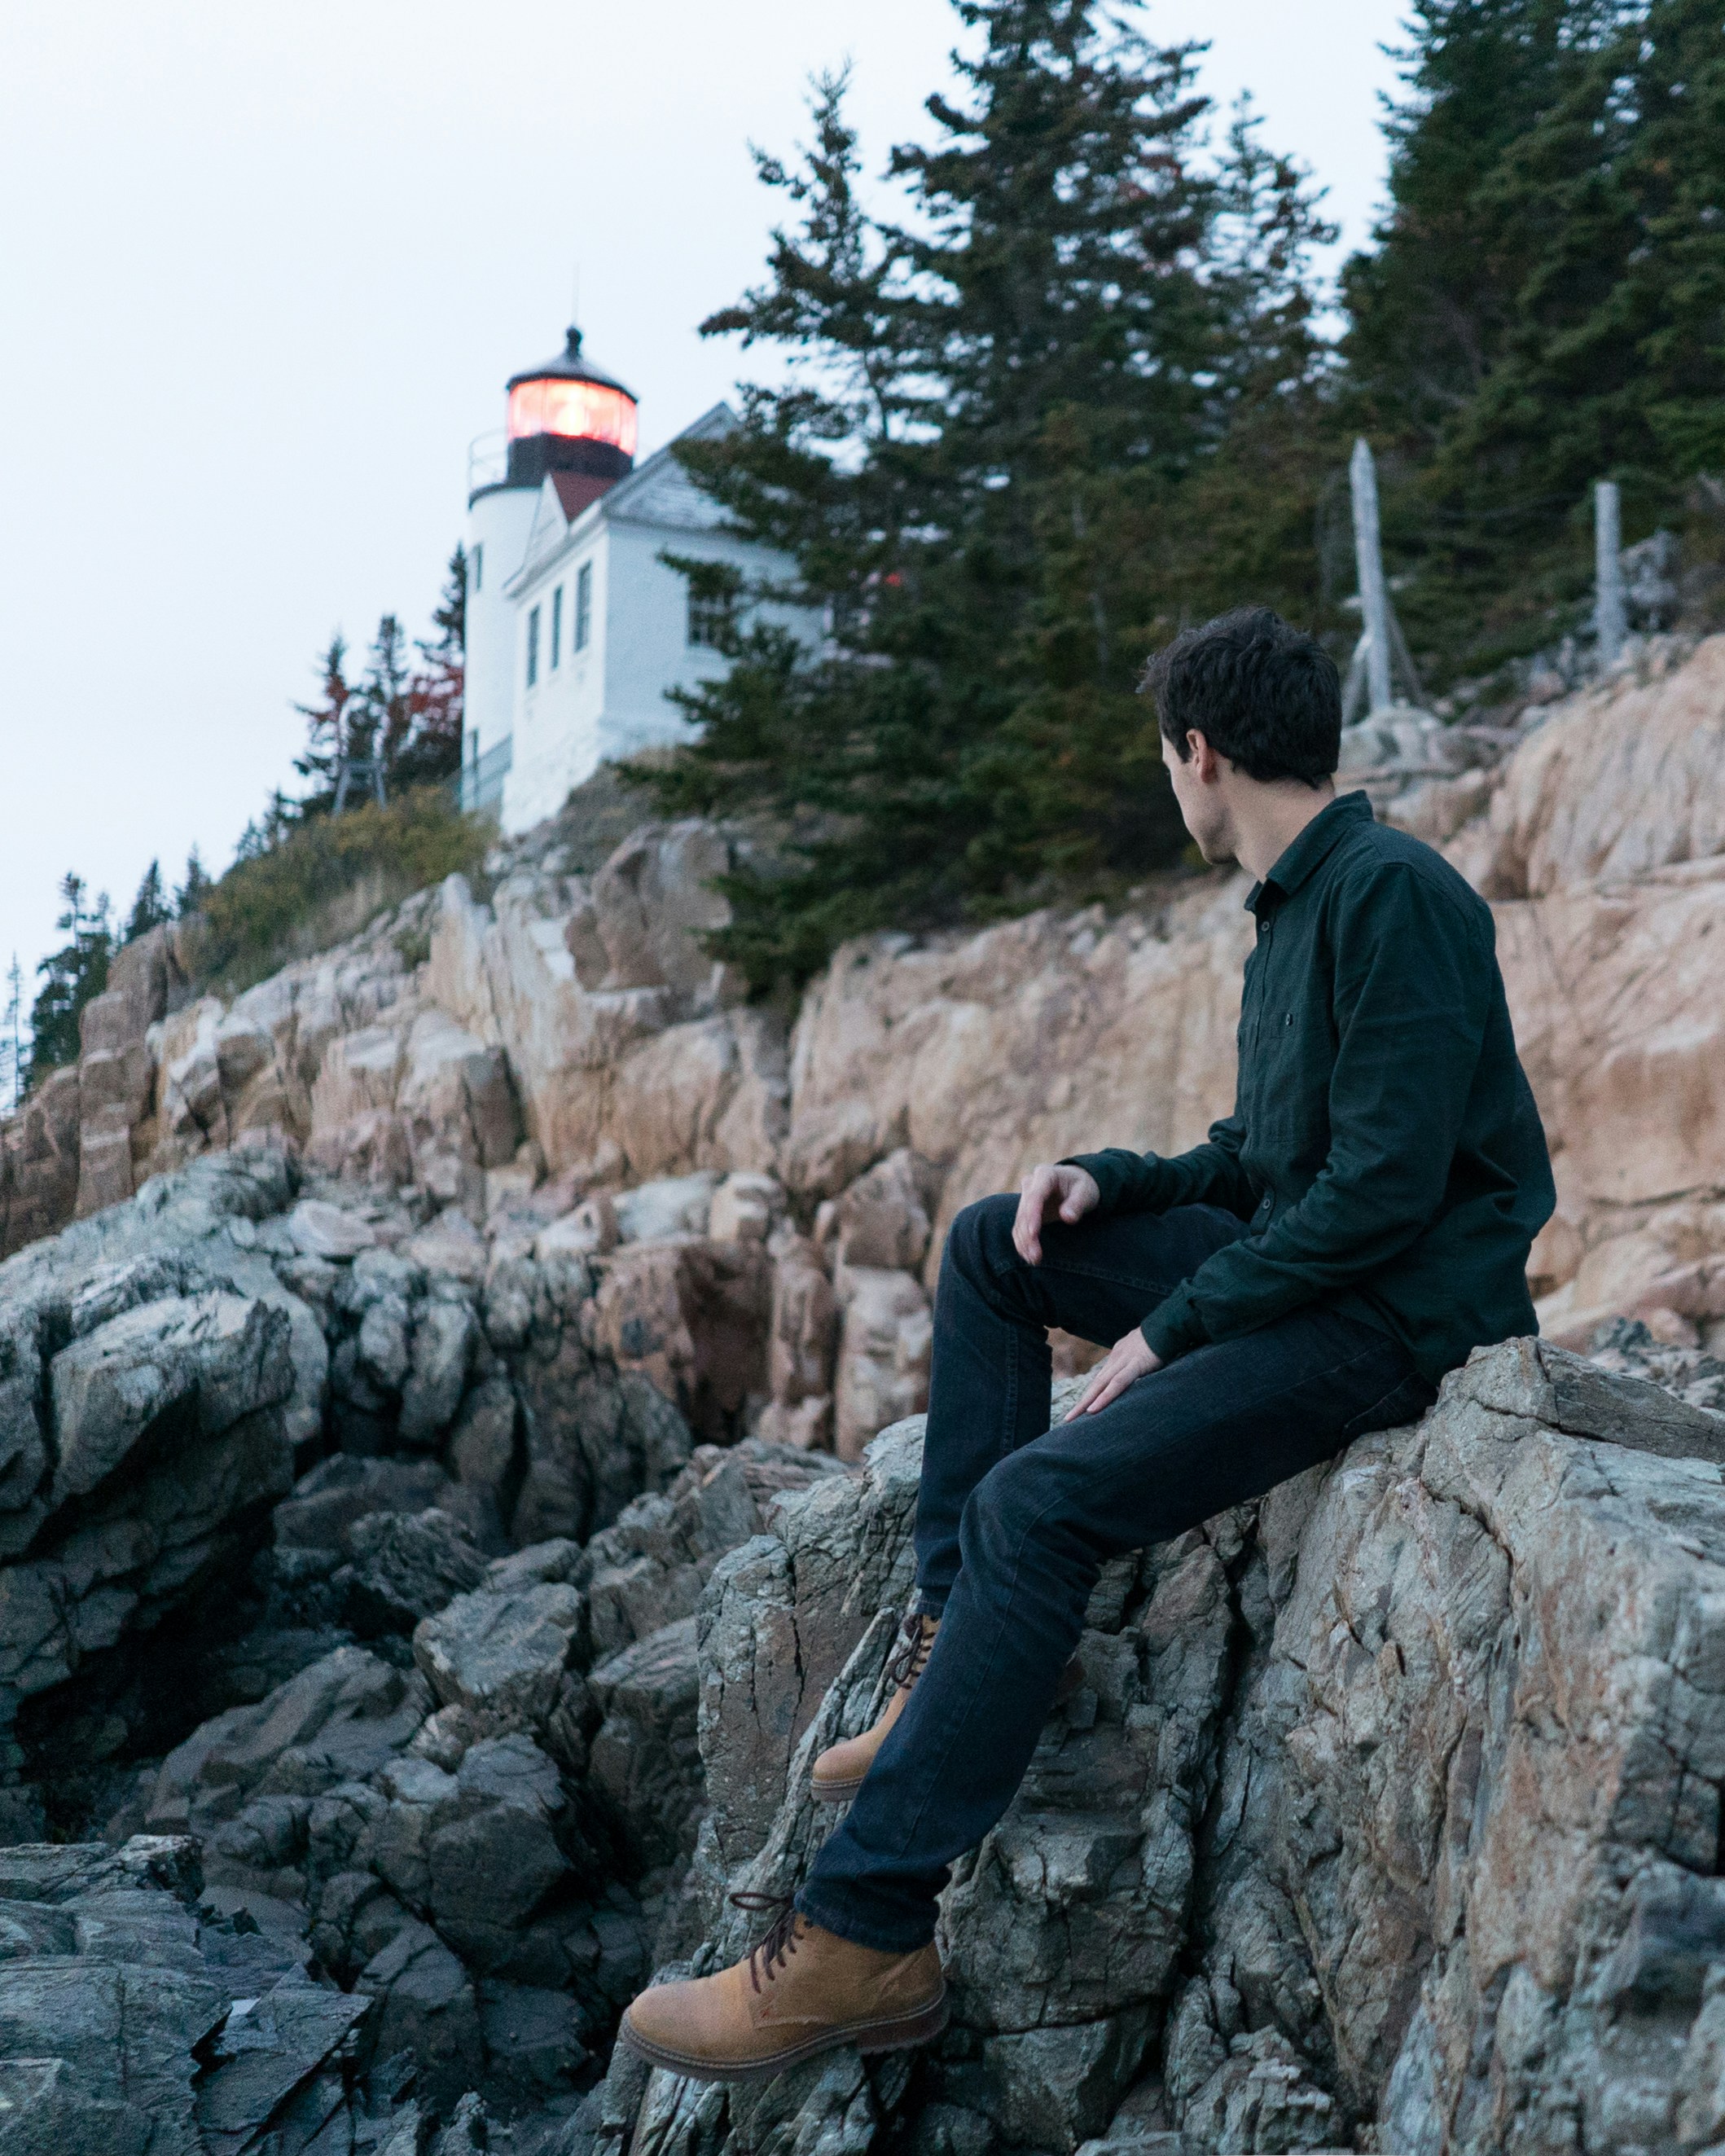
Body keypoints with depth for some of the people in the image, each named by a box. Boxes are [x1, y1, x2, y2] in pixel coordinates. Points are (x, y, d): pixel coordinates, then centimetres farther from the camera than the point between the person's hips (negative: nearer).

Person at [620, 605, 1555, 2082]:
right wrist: (1114, 1180, 2)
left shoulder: (1396, 894, -16)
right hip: (1299, 1270, 10)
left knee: (1039, 1499, -25)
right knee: (996, 1246, 9)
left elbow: (1386, 1182, -23)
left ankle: (863, 1943, -20)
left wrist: (1171, 1328, -18)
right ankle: (961, 1639, 4)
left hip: (1400, 1312, -10)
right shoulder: (1297, 910, 16)